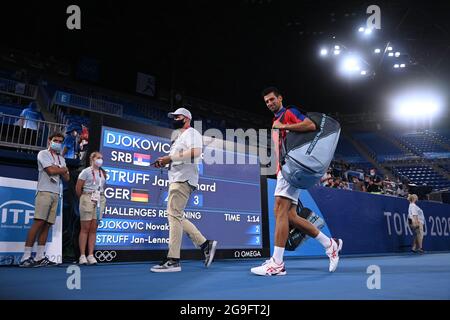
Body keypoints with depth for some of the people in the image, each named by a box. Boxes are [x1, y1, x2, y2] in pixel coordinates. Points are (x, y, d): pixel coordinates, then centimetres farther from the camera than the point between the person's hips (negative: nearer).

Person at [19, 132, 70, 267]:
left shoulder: (61, 159, 22)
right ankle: (26, 257, -12)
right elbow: (51, 171, -13)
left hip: (56, 194, 6)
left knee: (47, 225, 2)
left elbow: (66, 178, 13)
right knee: (38, 223, -14)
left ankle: (40, 257, 2)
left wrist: (58, 169, -4)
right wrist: (63, 169, 5)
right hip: (45, 192, -6)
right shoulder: (43, 154, 3)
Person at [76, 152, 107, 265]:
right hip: (88, 199, -4)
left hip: (100, 200, 4)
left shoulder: (103, 173, 12)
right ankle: (82, 256, 2)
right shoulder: (86, 171, -2)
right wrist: (82, 199, 6)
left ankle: (91, 255, 7)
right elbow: (78, 188, -2)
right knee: (85, 228, -2)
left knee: (93, 229, 5)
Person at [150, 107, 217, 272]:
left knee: (174, 215, -14)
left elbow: (196, 152, -21)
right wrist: (164, 162, 9)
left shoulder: (191, 133, -2)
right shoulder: (177, 137, 28)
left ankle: (173, 261, -13)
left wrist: (170, 157, -20)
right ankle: (205, 244, 13)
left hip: (183, 179, -10)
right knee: (177, 216, 9)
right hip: (176, 179, 10)